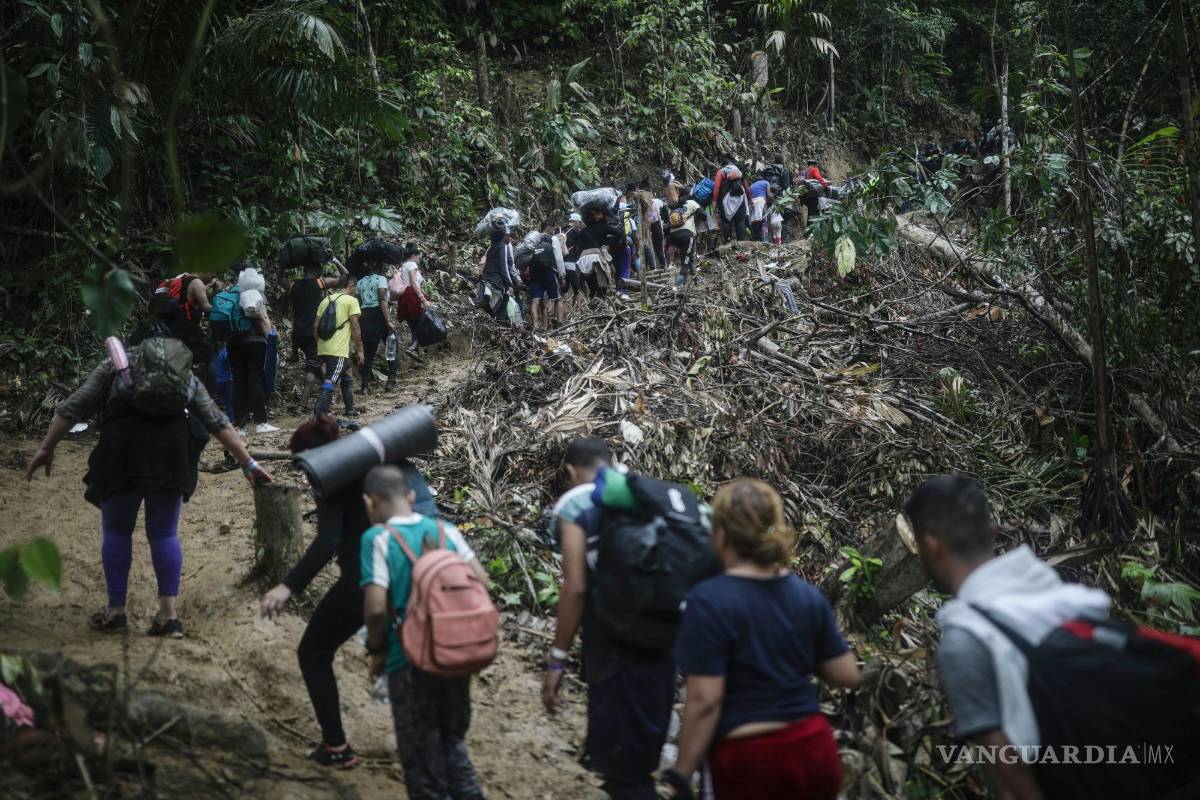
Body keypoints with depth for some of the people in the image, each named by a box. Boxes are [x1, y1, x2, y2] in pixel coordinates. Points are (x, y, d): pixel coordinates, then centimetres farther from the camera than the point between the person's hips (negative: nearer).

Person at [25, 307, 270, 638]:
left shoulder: (116, 363, 27)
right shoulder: (186, 374, 31)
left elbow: (73, 408, 20)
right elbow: (218, 423, 27)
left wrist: (46, 448, 23)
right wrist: (248, 463, 28)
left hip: (123, 444, -1)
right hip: (172, 445, 2)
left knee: (116, 530, 14)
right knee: (164, 533, 13)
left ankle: (115, 612, 16)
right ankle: (168, 614, 7)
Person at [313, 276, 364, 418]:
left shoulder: (326, 300, 16)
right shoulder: (351, 300, -3)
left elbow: (316, 326, 13)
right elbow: (355, 327, -7)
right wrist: (359, 350, -2)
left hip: (323, 348, 7)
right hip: (338, 350, -7)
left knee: (347, 376, 23)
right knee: (330, 382, -12)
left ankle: (350, 410, 31)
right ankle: (319, 416, -23)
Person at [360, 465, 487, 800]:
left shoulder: (378, 538, -11)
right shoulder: (443, 530, 3)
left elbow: (376, 607, -19)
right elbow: (481, 581, 3)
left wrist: (377, 651, -3)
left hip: (410, 661, -5)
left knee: (421, 753, 10)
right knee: (454, 739, 22)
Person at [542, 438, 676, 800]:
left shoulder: (575, 505, -5)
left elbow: (576, 587, -14)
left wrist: (557, 659, -9)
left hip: (614, 646, -6)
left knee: (621, 758, 4)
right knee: (643, 747, 24)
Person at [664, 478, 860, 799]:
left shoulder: (709, 601, -16)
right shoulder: (808, 596, 0)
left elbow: (705, 700, -18)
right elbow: (847, 676, 5)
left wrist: (682, 773, -11)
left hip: (750, 760, -5)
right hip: (814, 751, 5)